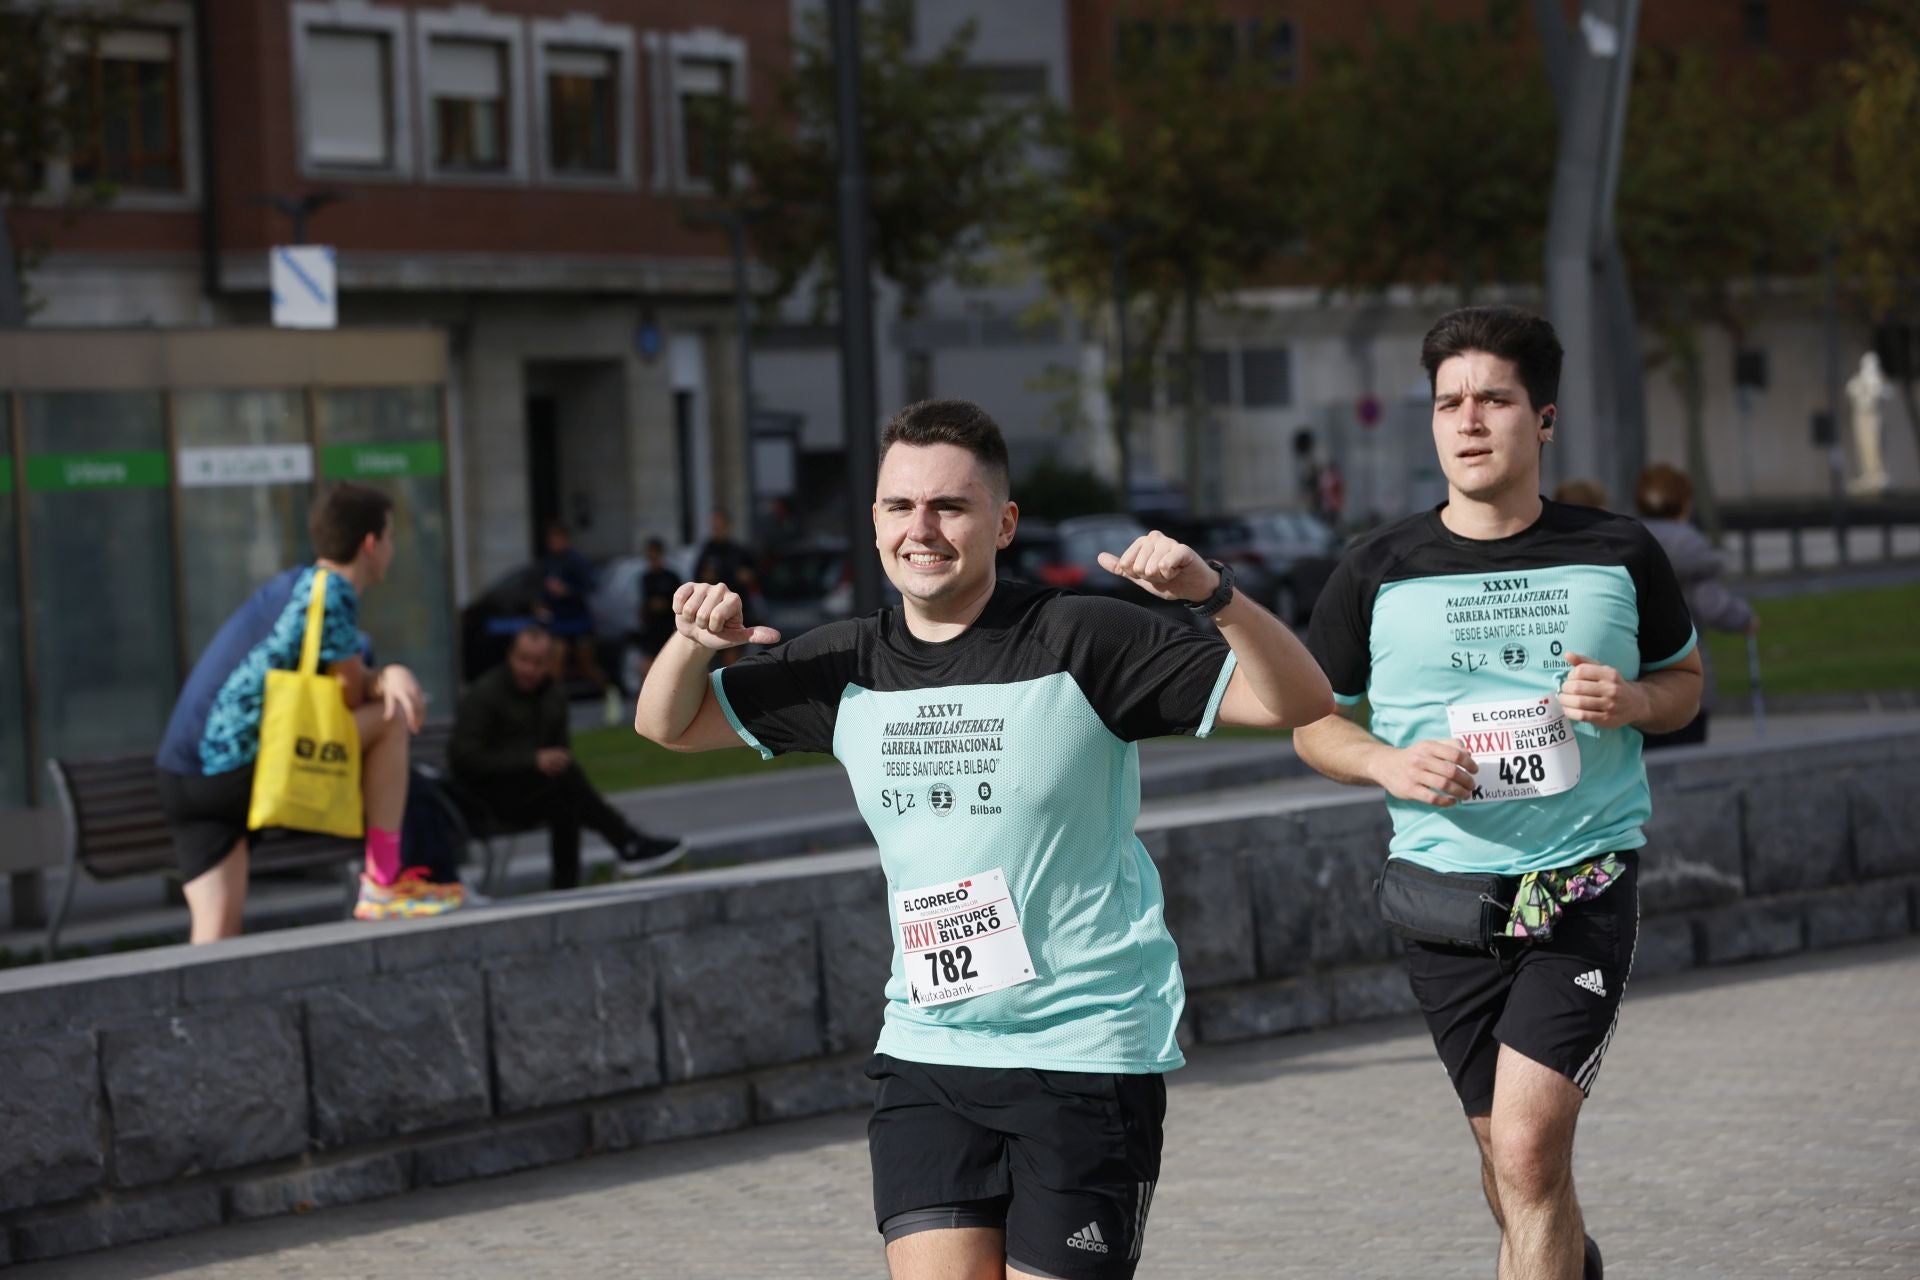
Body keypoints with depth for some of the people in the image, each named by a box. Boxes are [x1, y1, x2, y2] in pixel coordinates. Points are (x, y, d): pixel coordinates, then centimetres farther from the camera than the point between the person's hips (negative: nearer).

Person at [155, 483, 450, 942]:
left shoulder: (294, 585, 21)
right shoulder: (331, 592, -9)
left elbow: (356, 682, 21)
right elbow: (351, 697, -6)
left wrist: (393, 676, 0)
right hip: (236, 768, -9)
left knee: (215, 933, 6)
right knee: (391, 719, 0)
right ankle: (383, 884, 2)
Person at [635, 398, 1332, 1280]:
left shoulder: (1082, 642, -9)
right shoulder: (847, 666, 6)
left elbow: (1296, 702, -10)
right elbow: (668, 726, 20)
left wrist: (1213, 594, -27)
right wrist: (693, 644, -2)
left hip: (1087, 1052, -4)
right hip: (925, 1053, 4)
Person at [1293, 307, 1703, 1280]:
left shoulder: (1619, 554, 3)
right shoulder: (1378, 572, 1)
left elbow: (1684, 679, 17)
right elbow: (1310, 721, 10)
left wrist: (1636, 702, -7)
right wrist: (1390, 764, -11)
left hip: (1585, 889, -1)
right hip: (1447, 896, 2)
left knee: (1528, 1152, -17)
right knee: (1516, 1174, 11)